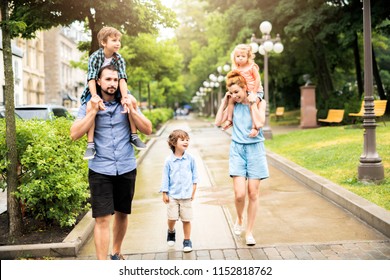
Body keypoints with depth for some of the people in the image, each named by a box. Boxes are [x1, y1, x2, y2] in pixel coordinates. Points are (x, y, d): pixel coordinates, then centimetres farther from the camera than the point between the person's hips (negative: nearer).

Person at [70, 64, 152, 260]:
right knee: (102, 218, -8)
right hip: (100, 170, -2)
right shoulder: (89, 106, 1)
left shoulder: (127, 104, 6)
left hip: (126, 169, 3)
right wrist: (93, 111, -14)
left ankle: (116, 252, 34)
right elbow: (74, 134, -10)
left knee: (122, 214, 14)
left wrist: (132, 110, -13)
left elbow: (148, 130, -1)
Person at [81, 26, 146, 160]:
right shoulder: (95, 57, -16)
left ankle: (134, 135, -7)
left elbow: (122, 79, -16)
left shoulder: (119, 59, -7)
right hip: (96, 90, -4)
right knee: (90, 108, -35)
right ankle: (90, 144, -31)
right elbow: (91, 79, -22)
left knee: (133, 101, -20)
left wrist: (125, 97, -31)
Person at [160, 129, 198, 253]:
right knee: (172, 218, 2)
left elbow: (194, 176, 7)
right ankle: (171, 231, 34)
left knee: (186, 219, 2)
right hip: (172, 195, -1)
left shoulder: (190, 159, -1)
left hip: (186, 195, 1)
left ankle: (187, 240, 18)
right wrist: (164, 193, 0)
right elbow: (165, 177, 1)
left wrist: (193, 191, 6)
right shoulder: (169, 160, -5)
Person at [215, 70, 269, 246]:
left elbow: (259, 124, -17)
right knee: (239, 193, -10)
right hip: (237, 149, 1)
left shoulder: (259, 102, -3)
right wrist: (224, 101, -1)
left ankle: (249, 231, 14)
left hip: (255, 149, -1)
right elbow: (218, 122, -1)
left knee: (253, 193, 1)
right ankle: (239, 219, 21)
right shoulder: (234, 105, 5)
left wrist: (252, 103, -14)